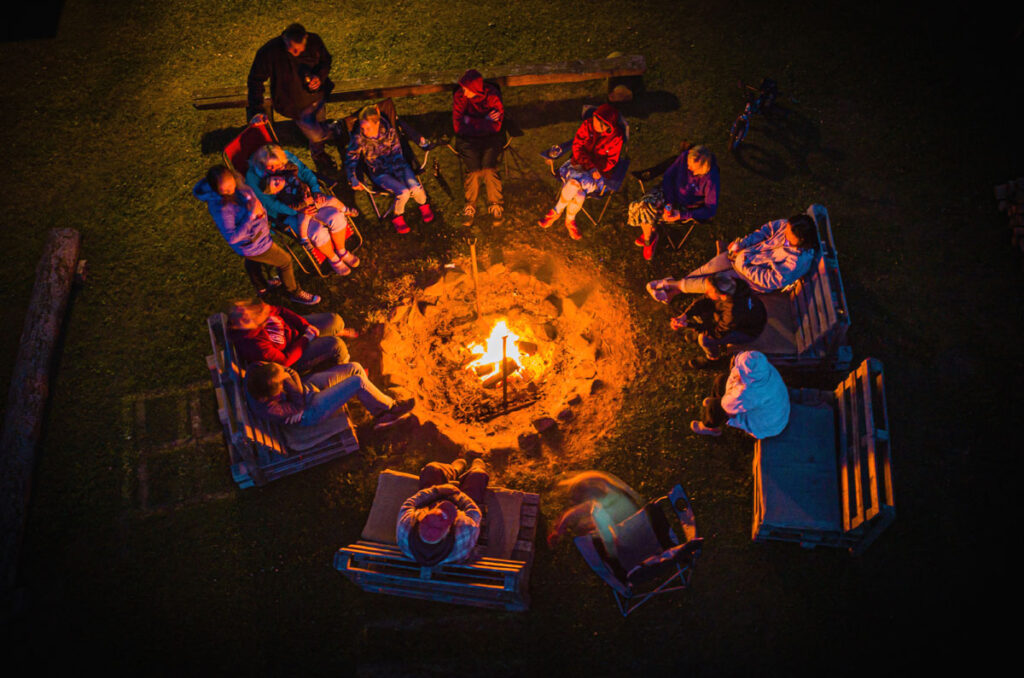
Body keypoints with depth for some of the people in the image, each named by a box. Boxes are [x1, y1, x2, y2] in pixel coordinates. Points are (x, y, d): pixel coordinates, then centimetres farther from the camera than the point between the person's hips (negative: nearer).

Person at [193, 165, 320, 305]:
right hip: (252, 244, -8)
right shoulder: (220, 207, -36)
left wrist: (260, 211, -11)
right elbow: (232, 238, -32)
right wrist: (251, 216, -37)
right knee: (285, 261, 10)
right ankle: (294, 293, 34)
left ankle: (262, 287, 62)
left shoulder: (237, 184, -14)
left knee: (253, 261, 33)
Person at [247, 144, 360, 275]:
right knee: (318, 232, -27)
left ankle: (342, 251, 9)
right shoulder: (254, 177, -16)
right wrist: (299, 210, -24)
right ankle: (333, 259, 2)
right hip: (288, 213, -5)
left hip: (312, 200, 5)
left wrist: (316, 190, -10)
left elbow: (305, 172, 6)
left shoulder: (287, 157, -5)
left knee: (337, 218, -15)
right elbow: (271, 205, -18)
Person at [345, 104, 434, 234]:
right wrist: (353, 179, -22)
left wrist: (400, 174, -16)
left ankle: (423, 205, 15)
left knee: (415, 188, -23)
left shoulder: (389, 130, -12)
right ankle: (397, 217, 4)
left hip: (397, 165, 2)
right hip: (379, 172, -2)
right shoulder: (358, 138, -16)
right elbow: (351, 158, -10)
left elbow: (397, 154, -5)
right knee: (403, 192, -28)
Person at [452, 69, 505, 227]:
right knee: (474, 168, -24)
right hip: (468, 138, 0)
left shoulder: (492, 95, -12)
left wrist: (470, 121, -14)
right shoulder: (460, 96, -10)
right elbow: (458, 126, -12)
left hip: (490, 137, 0)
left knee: (489, 168, -25)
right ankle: (470, 206, -5)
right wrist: (485, 121, -15)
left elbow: (496, 126, -14)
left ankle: (495, 205, -5)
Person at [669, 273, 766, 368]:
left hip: (748, 331, -6)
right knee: (697, 312, -1)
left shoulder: (734, 310, -43)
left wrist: (688, 325, -28)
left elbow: (718, 332, -26)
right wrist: (684, 315, -22)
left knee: (705, 339, -21)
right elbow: (704, 301, -10)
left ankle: (714, 357, 13)